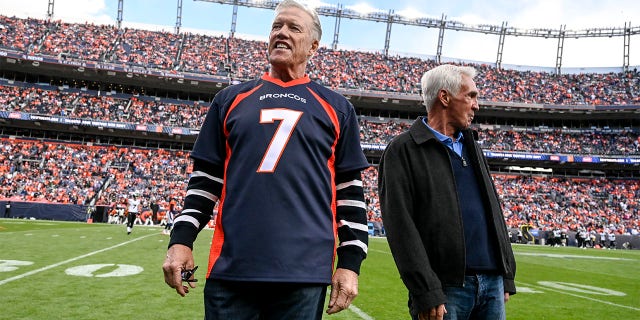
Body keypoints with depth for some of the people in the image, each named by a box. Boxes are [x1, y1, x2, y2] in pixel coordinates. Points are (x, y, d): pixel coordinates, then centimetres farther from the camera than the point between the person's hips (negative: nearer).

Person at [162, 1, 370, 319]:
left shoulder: (336, 109, 9)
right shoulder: (230, 99, 13)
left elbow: (350, 189, 6)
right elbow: (205, 178, 13)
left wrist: (350, 262, 0)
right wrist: (181, 239, 3)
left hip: (304, 272, -1)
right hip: (230, 268, 2)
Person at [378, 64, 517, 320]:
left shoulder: (472, 146, 18)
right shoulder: (403, 150, -6)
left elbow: (494, 211, 19)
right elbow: (401, 227, -13)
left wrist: (507, 276, 14)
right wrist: (427, 295, -17)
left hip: (493, 283, 7)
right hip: (446, 289, -6)